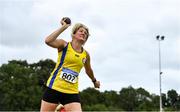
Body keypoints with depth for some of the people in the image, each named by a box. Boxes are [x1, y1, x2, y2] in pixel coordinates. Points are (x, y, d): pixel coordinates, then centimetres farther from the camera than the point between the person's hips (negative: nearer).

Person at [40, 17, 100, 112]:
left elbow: (88, 70, 29)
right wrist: (63, 27, -18)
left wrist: (94, 81, 43)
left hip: (72, 92, 3)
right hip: (54, 88, -3)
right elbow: (48, 41, -22)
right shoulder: (64, 45, -2)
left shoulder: (86, 54, 9)